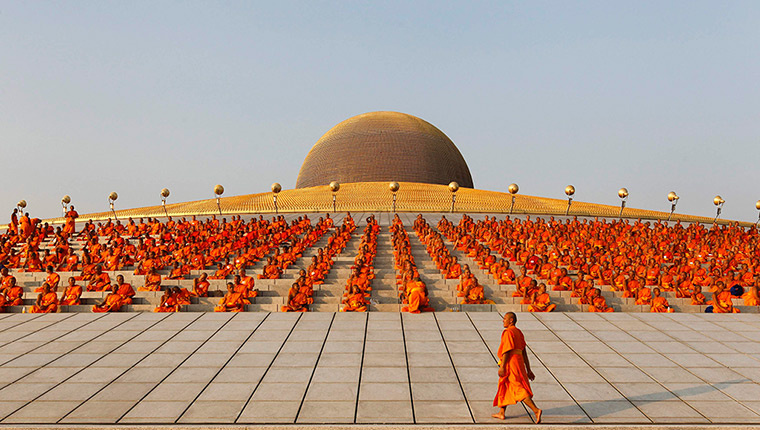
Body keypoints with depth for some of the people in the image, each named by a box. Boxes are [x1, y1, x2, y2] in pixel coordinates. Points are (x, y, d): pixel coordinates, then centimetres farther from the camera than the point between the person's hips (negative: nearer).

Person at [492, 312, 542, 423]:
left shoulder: (508, 332, -11)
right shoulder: (519, 333, 16)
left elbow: (507, 350, -18)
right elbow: (524, 352, 14)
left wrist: (502, 367, -18)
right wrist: (528, 370, 14)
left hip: (510, 363, -10)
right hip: (519, 362, 10)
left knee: (519, 390, -10)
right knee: (504, 387, 18)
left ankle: (536, 410, -19)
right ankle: (501, 413, 24)